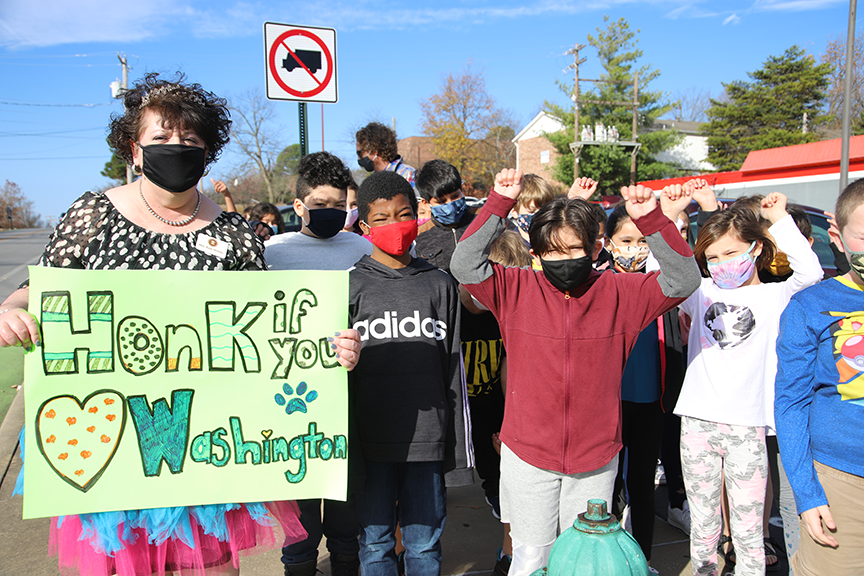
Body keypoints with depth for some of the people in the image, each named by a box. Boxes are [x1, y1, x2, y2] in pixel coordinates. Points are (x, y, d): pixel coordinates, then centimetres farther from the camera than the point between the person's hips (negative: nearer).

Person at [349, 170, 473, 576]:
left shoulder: (439, 285, 5)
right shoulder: (350, 286, 1)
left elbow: (454, 371, 6)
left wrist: (459, 451, 5)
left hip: (428, 439, 1)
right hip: (371, 440, 0)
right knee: (375, 540, 12)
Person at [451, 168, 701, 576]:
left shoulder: (618, 293, -3)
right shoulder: (517, 290, -5)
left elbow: (683, 280, -7)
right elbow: (465, 265, -14)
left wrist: (651, 220, -19)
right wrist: (499, 204, -19)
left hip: (595, 457, 1)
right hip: (527, 454, -1)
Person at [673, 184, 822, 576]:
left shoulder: (773, 297, 2)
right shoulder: (702, 292, 10)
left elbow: (811, 274, -14)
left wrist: (780, 221, -8)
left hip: (747, 426, -2)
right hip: (697, 422, 3)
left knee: (747, 531, 5)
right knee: (702, 527, 13)